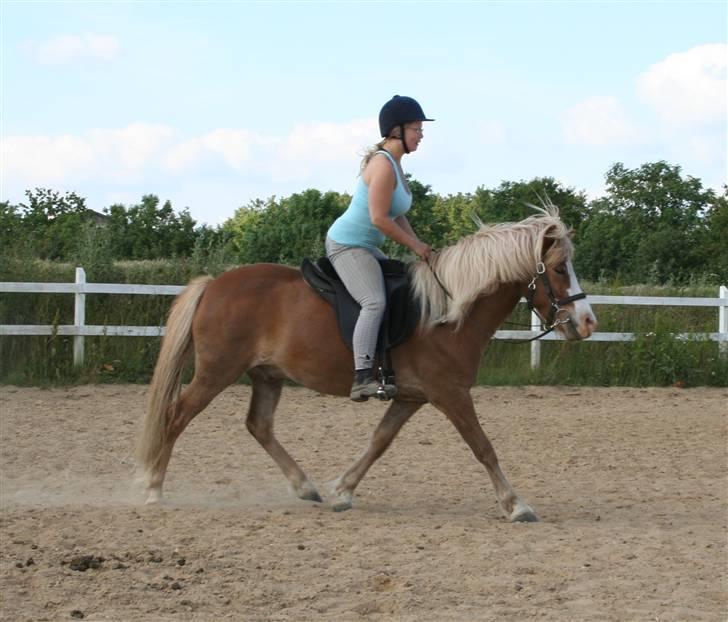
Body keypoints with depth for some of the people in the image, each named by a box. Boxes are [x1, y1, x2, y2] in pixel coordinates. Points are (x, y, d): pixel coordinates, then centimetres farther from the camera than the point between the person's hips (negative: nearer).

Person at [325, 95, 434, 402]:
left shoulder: (395, 164, 12)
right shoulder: (383, 164, -19)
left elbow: (396, 215, 17)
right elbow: (379, 219, -24)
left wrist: (419, 245, 4)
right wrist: (414, 244, -13)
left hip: (366, 248, 11)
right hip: (346, 245, -11)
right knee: (375, 301, -29)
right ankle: (362, 379, -41)